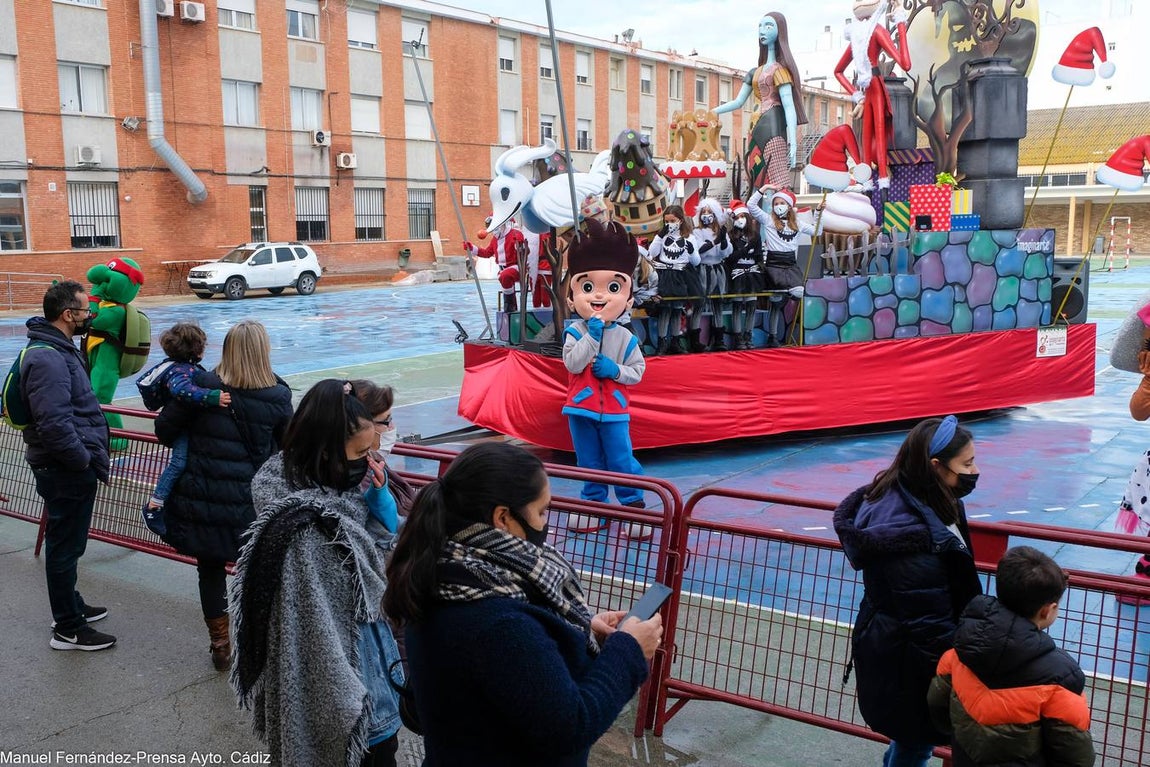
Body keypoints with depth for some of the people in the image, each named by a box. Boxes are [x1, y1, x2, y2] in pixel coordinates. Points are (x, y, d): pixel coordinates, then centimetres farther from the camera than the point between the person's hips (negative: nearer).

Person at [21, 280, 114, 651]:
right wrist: (85, 460, -18)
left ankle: (71, 606, 39)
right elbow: (54, 424, -29)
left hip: (72, 467, 10)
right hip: (66, 470, -10)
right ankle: (68, 629, 13)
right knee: (65, 546, 1)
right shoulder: (47, 359, -22)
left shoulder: (60, 349, 12)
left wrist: (90, 456, 14)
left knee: (67, 542, 23)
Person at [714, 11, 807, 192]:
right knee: (758, 182, 4)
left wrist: (793, 143, -21)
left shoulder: (779, 69, -3)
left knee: (776, 182, -16)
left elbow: (789, 106, -12)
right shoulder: (755, 72, 20)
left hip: (772, 129, -8)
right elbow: (738, 102, 24)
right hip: (756, 130, 8)